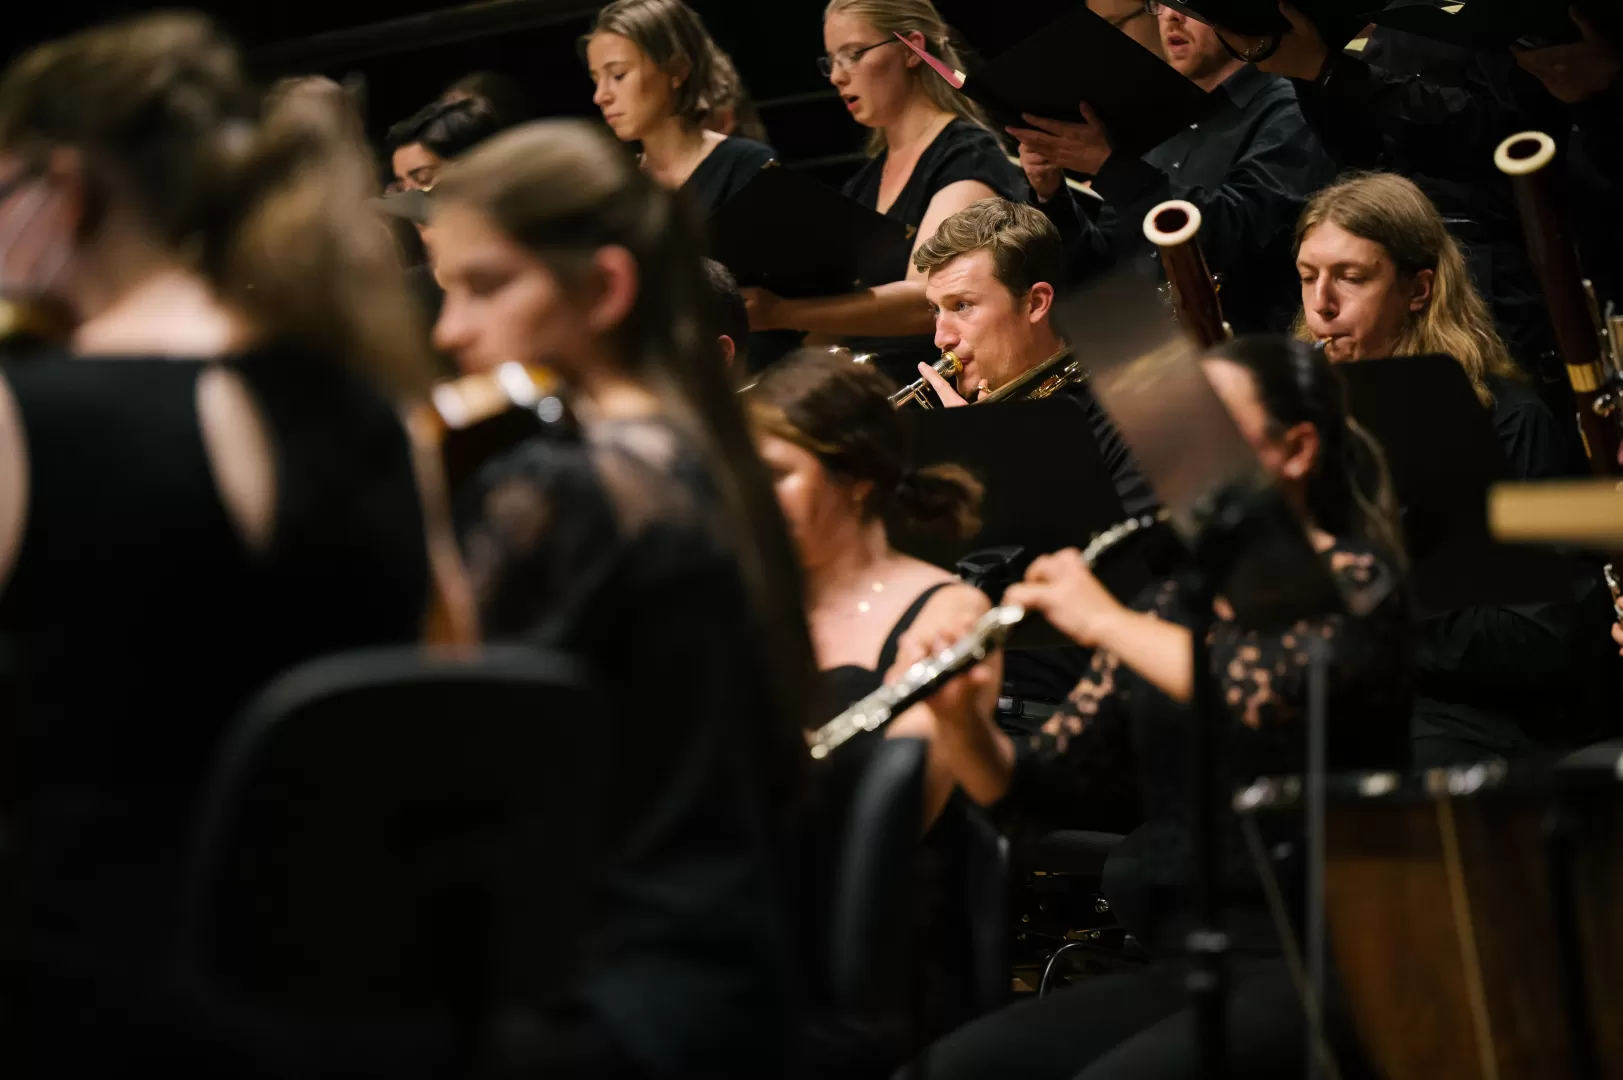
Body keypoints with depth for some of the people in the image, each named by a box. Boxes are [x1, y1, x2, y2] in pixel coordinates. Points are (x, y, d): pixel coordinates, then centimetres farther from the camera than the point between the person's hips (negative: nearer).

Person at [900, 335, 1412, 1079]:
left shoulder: (1352, 583, -3)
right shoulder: (1170, 607, 15)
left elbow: (1274, 692, -27)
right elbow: (1039, 792, 12)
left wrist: (1104, 621, -17)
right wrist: (959, 720, -8)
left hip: (1313, 969, -6)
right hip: (1178, 966, 6)